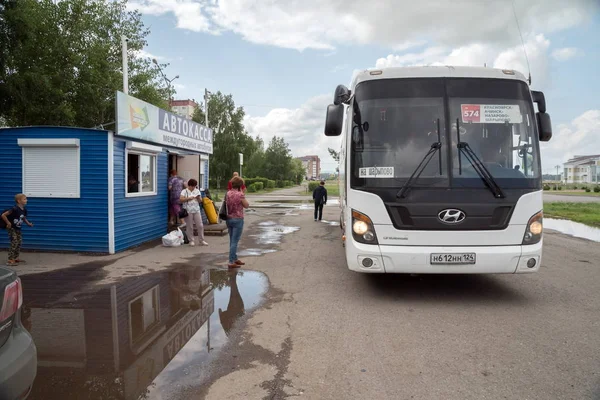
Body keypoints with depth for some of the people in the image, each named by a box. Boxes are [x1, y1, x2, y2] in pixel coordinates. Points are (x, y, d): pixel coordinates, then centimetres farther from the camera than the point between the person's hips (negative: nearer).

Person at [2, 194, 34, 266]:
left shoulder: (24, 209, 0)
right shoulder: (15, 209, -25)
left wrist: (28, 223, 1)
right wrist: (8, 223, -19)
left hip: (18, 229, 8)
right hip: (12, 228, -8)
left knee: (19, 242, 12)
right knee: (14, 243, -11)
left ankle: (16, 258, 25)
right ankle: (10, 260, -8)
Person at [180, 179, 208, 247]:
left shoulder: (197, 191, 14)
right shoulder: (184, 191, 1)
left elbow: (200, 201, 14)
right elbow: (181, 199, -12)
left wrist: (198, 198, -8)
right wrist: (189, 198, -19)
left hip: (196, 211, 4)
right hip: (188, 211, -4)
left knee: (200, 226, 2)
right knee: (189, 227, 2)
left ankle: (201, 240, 13)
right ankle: (191, 241, 13)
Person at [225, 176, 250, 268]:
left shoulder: (227, 194, 2)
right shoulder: (240, 195, -15)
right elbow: (246, 205, -4)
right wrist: (242, 193, -3)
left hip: (229, 219, 7)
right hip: (237, 219, -7)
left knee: (232, 241, 17)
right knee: (235, 241, -3)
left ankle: (235, 259, 29)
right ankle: (231, 262, -3)